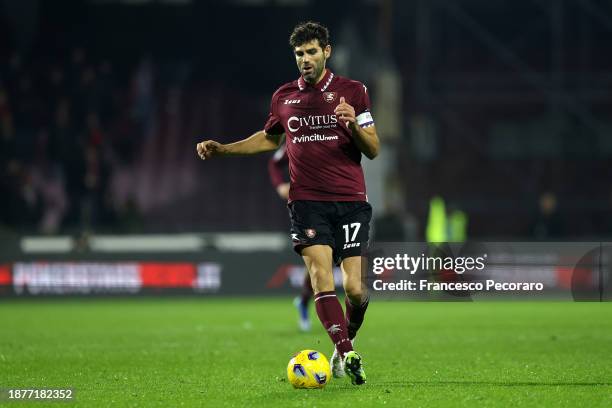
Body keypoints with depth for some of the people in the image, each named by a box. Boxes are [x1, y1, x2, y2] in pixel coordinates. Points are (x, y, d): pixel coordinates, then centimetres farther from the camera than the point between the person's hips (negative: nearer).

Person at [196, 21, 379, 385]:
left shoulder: (353, 91, 4)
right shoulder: (284, 97, 12)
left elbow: (373, 150, 2)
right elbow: (269, 138, 30)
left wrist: (354, 125, -17)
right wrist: (222, 149, 22)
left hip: (351, 201, -1)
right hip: (307, 201, 1)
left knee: (355, 289, -8)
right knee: (320, 274, -20)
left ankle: (345, 343, 20)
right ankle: (348, 355, -21)